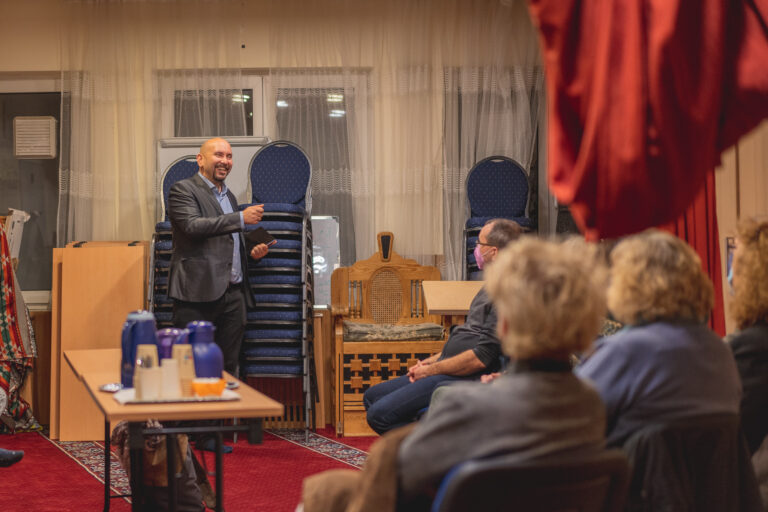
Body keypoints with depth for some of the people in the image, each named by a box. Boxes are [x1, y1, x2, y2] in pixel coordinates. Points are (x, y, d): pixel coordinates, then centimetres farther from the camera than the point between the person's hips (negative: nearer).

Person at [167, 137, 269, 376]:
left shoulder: (229, 196, 24)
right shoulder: (183, 190, 0)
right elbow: (193, 225, -18)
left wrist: (253, 251, 11)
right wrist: (241, 218, -16)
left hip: (233, 295, 7)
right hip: (199, 293, -7)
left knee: (228, 369, 6)